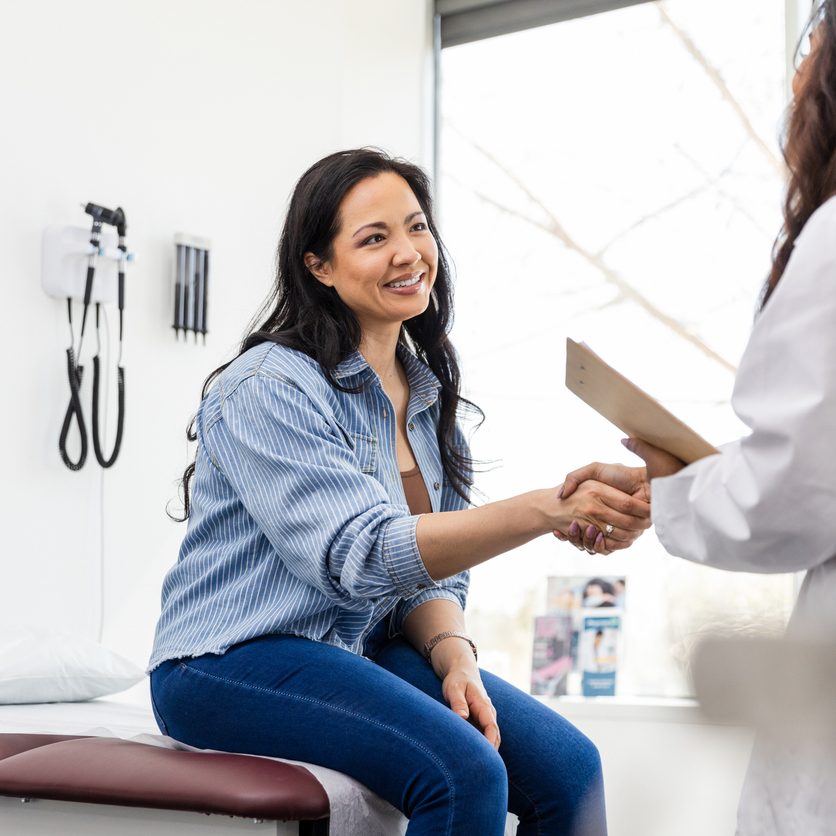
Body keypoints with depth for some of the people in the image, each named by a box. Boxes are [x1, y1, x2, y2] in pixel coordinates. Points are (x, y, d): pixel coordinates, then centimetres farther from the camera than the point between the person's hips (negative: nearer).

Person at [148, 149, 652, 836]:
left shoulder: (426, 394, 10)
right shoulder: (269, 386, -15)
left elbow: (432, 572, 12)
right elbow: (362, 557, -27)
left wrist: (454, 657, -10)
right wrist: (546, 509, -37)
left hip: (366, 651, 7)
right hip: (235, 664, -7)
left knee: (569, 764, -15)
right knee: (465, 772, -29)